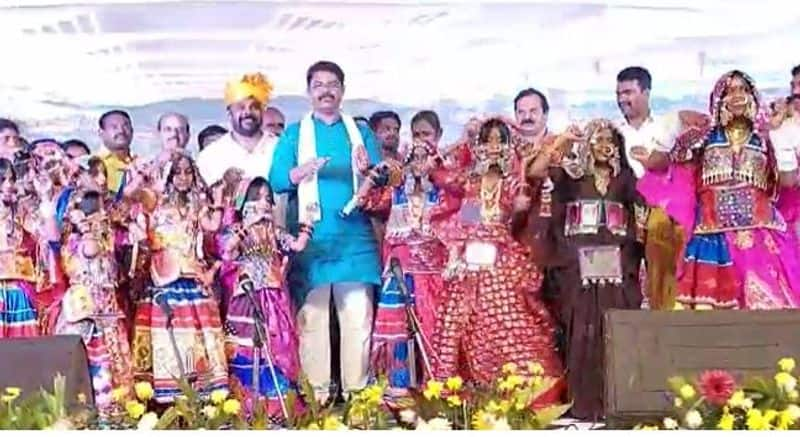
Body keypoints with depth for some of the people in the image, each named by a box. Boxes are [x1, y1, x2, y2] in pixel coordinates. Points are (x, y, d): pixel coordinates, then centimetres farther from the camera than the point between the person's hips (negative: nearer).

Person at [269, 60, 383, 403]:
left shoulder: (361, 132, 17)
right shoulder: (294, 133, 13)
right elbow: (275, 179, -1)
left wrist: (368, 172, -14)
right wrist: (302, 171, -21)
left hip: (355, 238, 1)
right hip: (311, 238, -1)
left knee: (358, 316, -2)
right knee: (311, 316, -3)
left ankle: (356, 392, 5)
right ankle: (316, 392, 3)